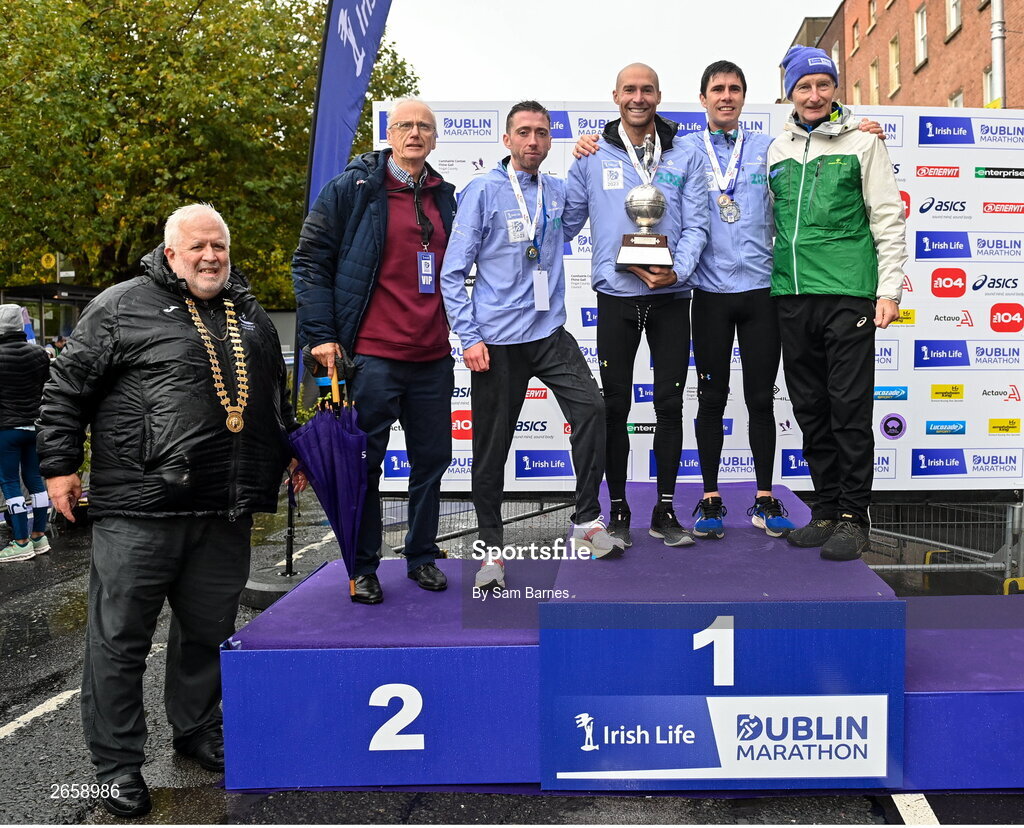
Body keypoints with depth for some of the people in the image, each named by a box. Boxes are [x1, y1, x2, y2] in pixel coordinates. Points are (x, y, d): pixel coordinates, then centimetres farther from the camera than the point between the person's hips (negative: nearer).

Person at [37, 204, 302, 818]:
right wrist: (60, 463, -4)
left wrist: (292, 452, 26)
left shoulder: (252, 318, 17)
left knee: (209, 629, 16)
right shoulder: (122, 307, 0)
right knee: (120, 636, 3)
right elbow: (68, 387, 0)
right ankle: (118, 763, 17)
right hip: (138, 509, -5)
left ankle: (197, 730, 36)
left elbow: (277, 399, 28)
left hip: (225, 514, 5)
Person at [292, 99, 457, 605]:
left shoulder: (445, 197, 14)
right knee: (364, 463, 2)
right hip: (371, 356, -5)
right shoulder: (352, 189, -2)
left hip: (433, 358, 5)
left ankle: (422, 557, 28)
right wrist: (320, 334, -9)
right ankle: (363, 568, 16)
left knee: (432, 458, 12)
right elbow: (310, 261, -3)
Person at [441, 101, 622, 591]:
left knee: (591, 407, -15)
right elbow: (453, 272, -4)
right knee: (492, 445, 3)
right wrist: (469, 338, -12)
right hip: (497, 340, -3)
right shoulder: (483, 191, -3)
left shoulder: (559, 191, 10)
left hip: (550, 333, 4)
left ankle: (587, 519, 2)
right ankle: (492, 547, 19)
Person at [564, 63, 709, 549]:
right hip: (615, 295, 0)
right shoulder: (593, 157, 6)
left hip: (671, 297, 1)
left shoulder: (684, 157, 6)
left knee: (670, 404, 4)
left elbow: (696, 225, -1)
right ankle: (618, 511, 16)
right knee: (615, 407, 4)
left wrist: (677, 271, -15)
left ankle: (665, 511, 15)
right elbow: (567, 221, 11)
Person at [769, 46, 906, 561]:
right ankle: (826, 510, 18)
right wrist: (771, 280, 17)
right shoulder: (777, 149, 15)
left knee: (850, 409, -4)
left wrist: (889, 288, -6)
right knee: (810, 411, 8)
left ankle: (853, 517, 4)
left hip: (848, 293, -4)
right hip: (792, 296, 4)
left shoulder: (862, 142, 5)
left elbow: (888, 219, 1)